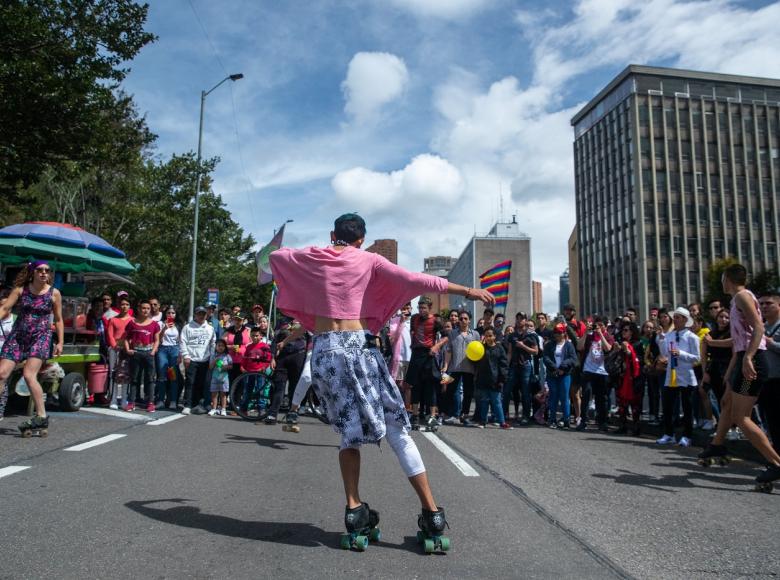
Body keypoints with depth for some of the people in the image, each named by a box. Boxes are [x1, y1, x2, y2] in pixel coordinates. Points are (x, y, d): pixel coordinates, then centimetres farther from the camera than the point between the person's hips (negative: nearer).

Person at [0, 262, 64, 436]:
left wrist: (60, 342, 4)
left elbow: (58, 320, 7)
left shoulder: (54, 293, 1)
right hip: (18, 335, 3)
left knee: (29, 375, -18)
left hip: (41, 337, -3)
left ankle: (41, 417, -10)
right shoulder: (20, 289, 4)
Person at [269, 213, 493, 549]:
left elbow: (275, 255, 28)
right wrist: (467, 290, -4)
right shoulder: (369, 260, 3)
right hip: (358, 347, -2)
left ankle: (354, 509, 8)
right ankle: (432, 512, 4)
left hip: (324, 350, 3)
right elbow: (416, 281, -5)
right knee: (397, 428, 2)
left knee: (350, 430, 14)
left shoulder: (311, 258, 10)